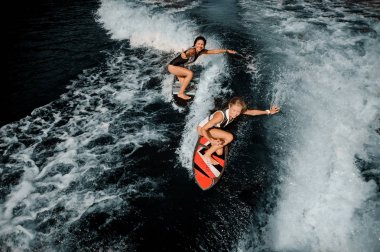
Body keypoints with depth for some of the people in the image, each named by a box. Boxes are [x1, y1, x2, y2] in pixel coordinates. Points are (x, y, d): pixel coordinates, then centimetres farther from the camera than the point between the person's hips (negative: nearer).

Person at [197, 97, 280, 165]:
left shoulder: (237, 110, -20)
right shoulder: (220, 116, -40)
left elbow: (252, 112, -3)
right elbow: (203, 129, -37)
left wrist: (268, 112, 3)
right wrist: (211, 140, -53)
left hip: (213, 128, 7)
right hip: (202, 128, -7)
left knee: (219, 153, 5)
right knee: (229, 137, -26)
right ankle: (207, 155, -12)